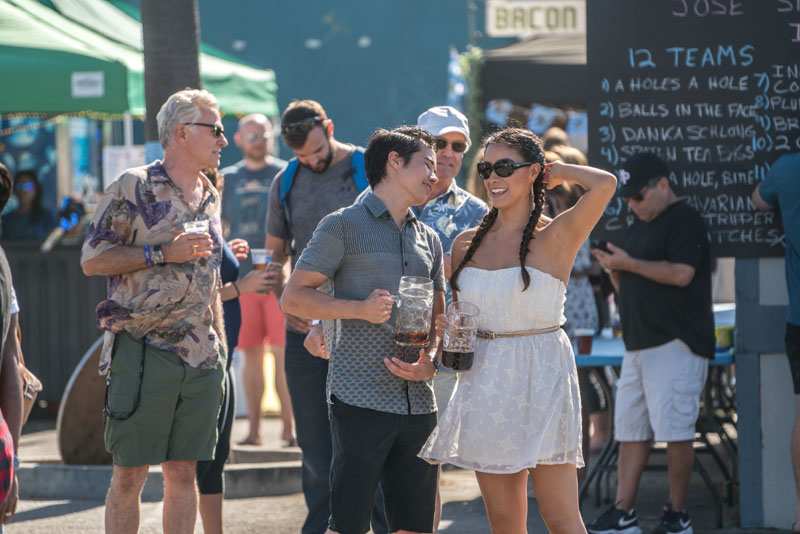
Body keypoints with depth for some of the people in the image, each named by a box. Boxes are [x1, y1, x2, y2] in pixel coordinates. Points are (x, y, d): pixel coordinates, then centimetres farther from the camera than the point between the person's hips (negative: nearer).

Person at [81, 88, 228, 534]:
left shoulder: (210, 197, 16)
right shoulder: (133, 188, -5)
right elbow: (92, 260, -8)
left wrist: (222, 349, 18)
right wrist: (164, 252, -15)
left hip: (201, 358, 6)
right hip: (142, 352, -6)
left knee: (184, 472, 7)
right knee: (130, 474, -1)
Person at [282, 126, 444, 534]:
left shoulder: (428, 239, 19)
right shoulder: (344, 226, 0)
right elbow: (293, 298, -2)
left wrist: (430, 362, -1)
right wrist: (360, 308, -15)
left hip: (418, 403, 6)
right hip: (361, 400, -6)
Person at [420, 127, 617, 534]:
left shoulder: (555, 237, -7)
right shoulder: (468, 243, 10)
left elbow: (604, 185, -23)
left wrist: (560, 172, -4)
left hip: (541, 377, -6)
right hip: (485, 383, 6)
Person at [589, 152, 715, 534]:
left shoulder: (684, 221, -7)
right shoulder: (638, 228, 21)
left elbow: (681, 273, -20)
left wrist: (628, 263, -15)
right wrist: (614, 269, 4)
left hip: (676, 345, -9)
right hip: (639, 345, 9)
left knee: (675, 431, -9)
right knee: (630, 430, 6)